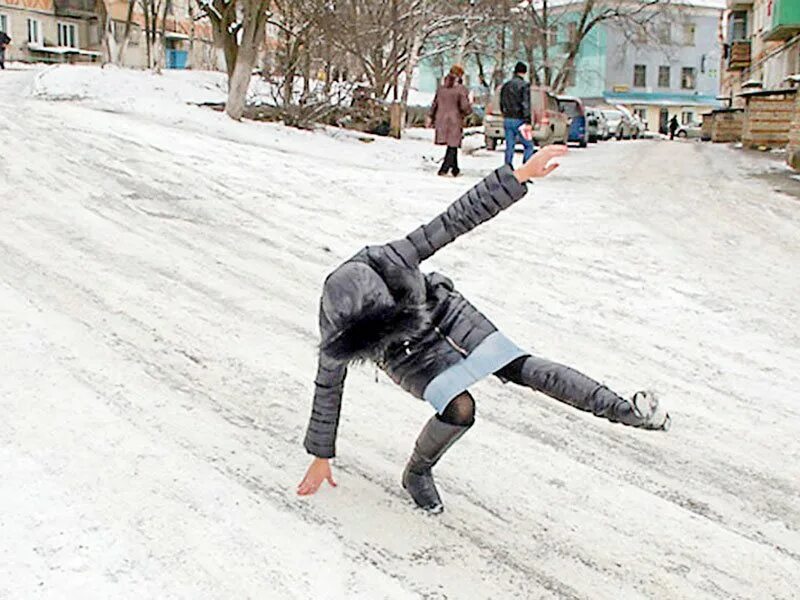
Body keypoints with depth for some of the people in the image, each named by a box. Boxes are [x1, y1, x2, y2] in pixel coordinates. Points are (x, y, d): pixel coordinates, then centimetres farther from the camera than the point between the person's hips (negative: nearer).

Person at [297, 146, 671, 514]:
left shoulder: (392, 260, -35)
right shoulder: (338, 334, -31)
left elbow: (457, 219, -31)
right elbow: (328, 390, -16)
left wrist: (521, 175, -36)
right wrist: (321, 458, -5)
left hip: (444, 313, 2)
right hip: (408, 358, -2)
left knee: (522, 368, -11)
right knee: (459, 409, -25)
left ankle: (621, 409, -6)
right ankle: (417, 474, 2)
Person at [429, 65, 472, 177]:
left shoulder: (441, 88, 7)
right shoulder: (461, 89, -10)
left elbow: (434, 104, 13)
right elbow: (465, 106, -14)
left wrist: (432, 118, 23)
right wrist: (469, 110, 9)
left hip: (441, 120, 6)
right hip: (455, 120, -6)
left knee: (452, 146, 16)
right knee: (453, 146, 3)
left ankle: (455, 169, 23)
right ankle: (444, 169, -3)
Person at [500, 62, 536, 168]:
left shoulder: (505, 85, 12)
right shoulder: (524, 85, -10)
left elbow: (501, 104, 18)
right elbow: (526, 104, -17)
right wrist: (527, 122, -19)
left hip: (507, 120, 6)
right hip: (519, 120, -6)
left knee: (509, 147, 9)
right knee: (529, 146, 1)